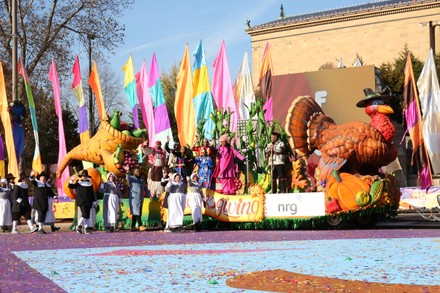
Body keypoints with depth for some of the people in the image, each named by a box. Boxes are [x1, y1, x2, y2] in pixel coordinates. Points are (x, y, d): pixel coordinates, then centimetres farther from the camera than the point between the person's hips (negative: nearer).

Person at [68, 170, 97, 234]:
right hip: (81, 202, -4)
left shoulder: (90, 184, 15)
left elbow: (92, 194, 17)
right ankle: (79, 226, 0)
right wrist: (71, 181, -14)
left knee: (87, 216, 3)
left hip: (88, 202, 4)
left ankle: (86, 228, 9)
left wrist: (94, 202, 13)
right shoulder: (78, 183, 5)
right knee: (84, 214, -16)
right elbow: (70, 186, 4)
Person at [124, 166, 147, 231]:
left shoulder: (142, 180, 18)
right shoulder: (132, 178, 1)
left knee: (137, 213, 6)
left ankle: (133, 226, 10)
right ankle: (140, 226, -17)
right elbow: (128, 178, -22)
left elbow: (145, 188, 23)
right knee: (136, 212, -12)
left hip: (140, 198, 6)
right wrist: (127, 171, -41)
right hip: (134, 198, -6)